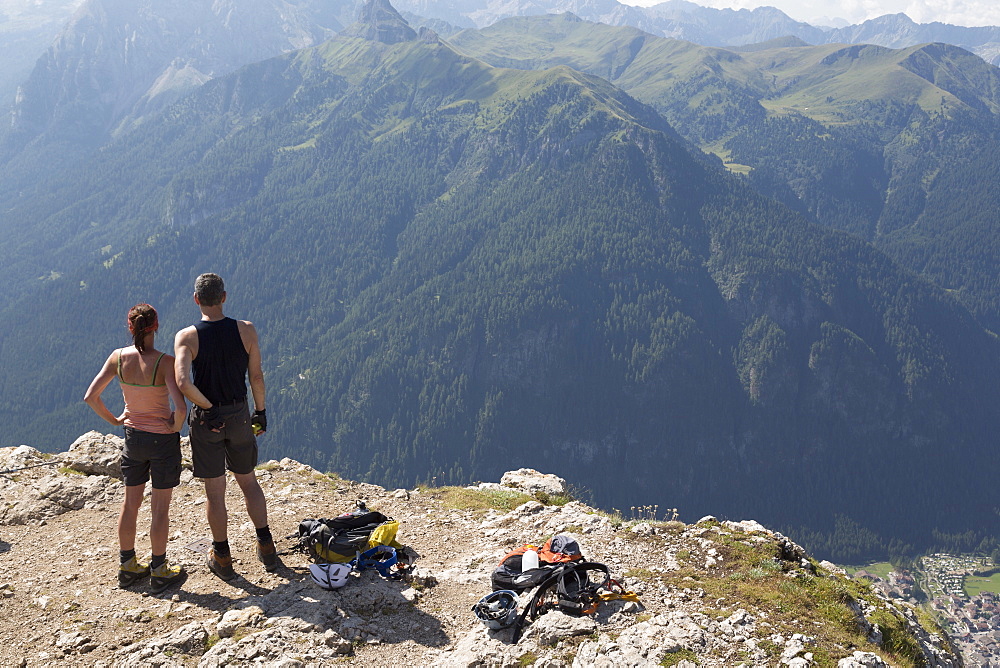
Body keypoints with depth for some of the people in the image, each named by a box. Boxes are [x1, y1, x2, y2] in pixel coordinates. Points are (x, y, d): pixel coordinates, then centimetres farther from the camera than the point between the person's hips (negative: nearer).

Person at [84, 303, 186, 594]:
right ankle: (159, 572, 18)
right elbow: (180, 406, -30)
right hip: (163, 439, -4)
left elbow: (90, 397, -6)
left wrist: (114, 420, 8)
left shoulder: (118, 358, -8)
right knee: (160, 507, 8)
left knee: (130, 503, 18)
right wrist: (177, 425, -9)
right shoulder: (164, 362, -22)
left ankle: (128, 566, 30)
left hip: (133, 436, 5)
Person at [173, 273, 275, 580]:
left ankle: (222, 558, 22)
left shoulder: (186, 337, -15)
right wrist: (260, 411, 11)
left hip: (206, 418, -2)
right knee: (248, 480, 20)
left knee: (215, 491, 10)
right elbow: (256, 376, -2)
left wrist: (207, 406, -12)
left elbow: (183, 383, -27)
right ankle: (266, 548, 24)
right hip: (239, 416, 2)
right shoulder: (246, 330, -8)